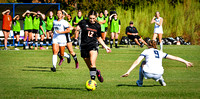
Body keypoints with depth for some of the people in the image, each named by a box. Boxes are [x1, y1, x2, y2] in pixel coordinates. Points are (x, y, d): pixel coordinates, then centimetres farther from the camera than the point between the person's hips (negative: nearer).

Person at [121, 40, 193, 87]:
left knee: (143, 62, 31)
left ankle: (140, 82, 33)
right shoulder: (160, 53, 22)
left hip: (148, 74, -3)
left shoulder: (146, 51, 15)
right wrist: (185, 62, 33)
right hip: (158, 74, 3)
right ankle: (161, 80, 22)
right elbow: (174, 58, 24)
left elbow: (137, 62, 5)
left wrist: (128, 72, 2)